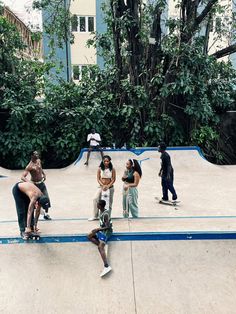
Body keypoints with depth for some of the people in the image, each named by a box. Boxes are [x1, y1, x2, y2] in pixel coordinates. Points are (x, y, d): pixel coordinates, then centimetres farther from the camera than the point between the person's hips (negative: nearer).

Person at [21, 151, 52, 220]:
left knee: (47, 198, 7)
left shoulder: (39, 161, 1)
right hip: (35, 184, -6)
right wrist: (29, 182, -41)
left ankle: (46, 213, 25)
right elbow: (22, 177, -27)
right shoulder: (30, 166, -20)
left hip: (41, 183, 6)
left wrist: (44, 174, 15)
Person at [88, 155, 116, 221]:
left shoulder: (112, 169, -4)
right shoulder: (100, 169, -2)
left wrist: (108, 186, -16)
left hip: (110, 187, 0)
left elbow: (113, 179, -4)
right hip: (101, 187, 1)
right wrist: (103, 185, -17)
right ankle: (95, 216, -1)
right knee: (95, 199, -13)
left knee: (109, 202, 6)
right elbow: (98, 179, -3)